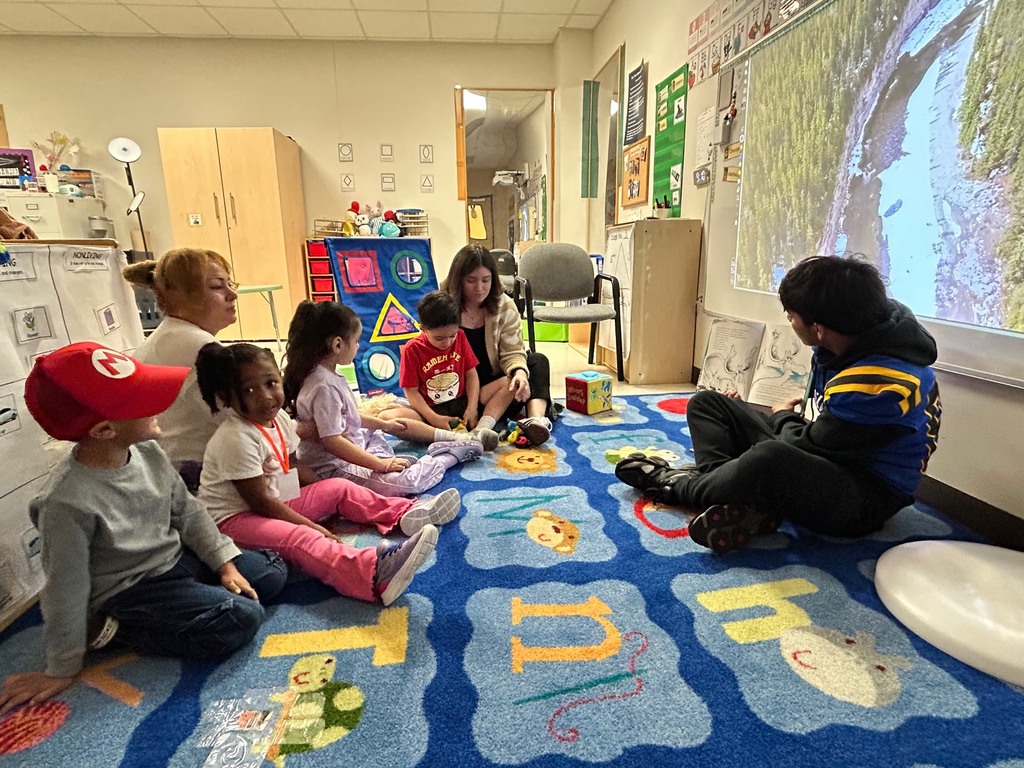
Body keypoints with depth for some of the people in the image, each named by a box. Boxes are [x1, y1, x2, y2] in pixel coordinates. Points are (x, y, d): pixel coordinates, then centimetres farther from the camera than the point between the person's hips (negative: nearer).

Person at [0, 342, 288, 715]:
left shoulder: (149, 453, -10)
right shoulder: (68, 501, -29)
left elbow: (188, 512, 2)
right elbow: (66, 590, -18)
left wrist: (225, 563, -1)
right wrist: (63, 668, -6)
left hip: (177, 559, 7)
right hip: (128, 592, -7)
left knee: (273, 572, 5)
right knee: (241, 619, -20)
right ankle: (112, 630, -3)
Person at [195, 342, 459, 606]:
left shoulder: (278, 418, 1)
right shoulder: (236, 439, -25)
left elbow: (292, 466, 14)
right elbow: (259, 501, -23)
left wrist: (327, 497, 7)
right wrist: (312, 525, -20)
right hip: (236, 517, -10)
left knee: (339, 488, 7)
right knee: (298, 538, -35)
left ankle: (405, 513, 8)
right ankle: (375, 570, -59)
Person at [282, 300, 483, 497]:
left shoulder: (328, 375, 4)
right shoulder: (324, 386, -27)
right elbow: (332, 441, -29)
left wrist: (383, 424, 19)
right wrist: (381, 464, -26)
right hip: (334, 468, -11)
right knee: (406, 480, -28)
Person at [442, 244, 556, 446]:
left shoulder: (504, 306, -5)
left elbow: (513, 352, -9)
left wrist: (520, 372, -35)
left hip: (493, 381, 5)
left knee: (538, 361, -17)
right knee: (509, 384, -27)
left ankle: (537, 419, -36)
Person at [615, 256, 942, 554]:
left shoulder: (878, 383, -31)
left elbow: (808, 446, -20)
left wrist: (783, 417, -2)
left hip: (867, 496, -9)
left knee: (770, 459, -45)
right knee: (707, 403, 5)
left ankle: (677, 485, -15)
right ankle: (743, 502, -18)